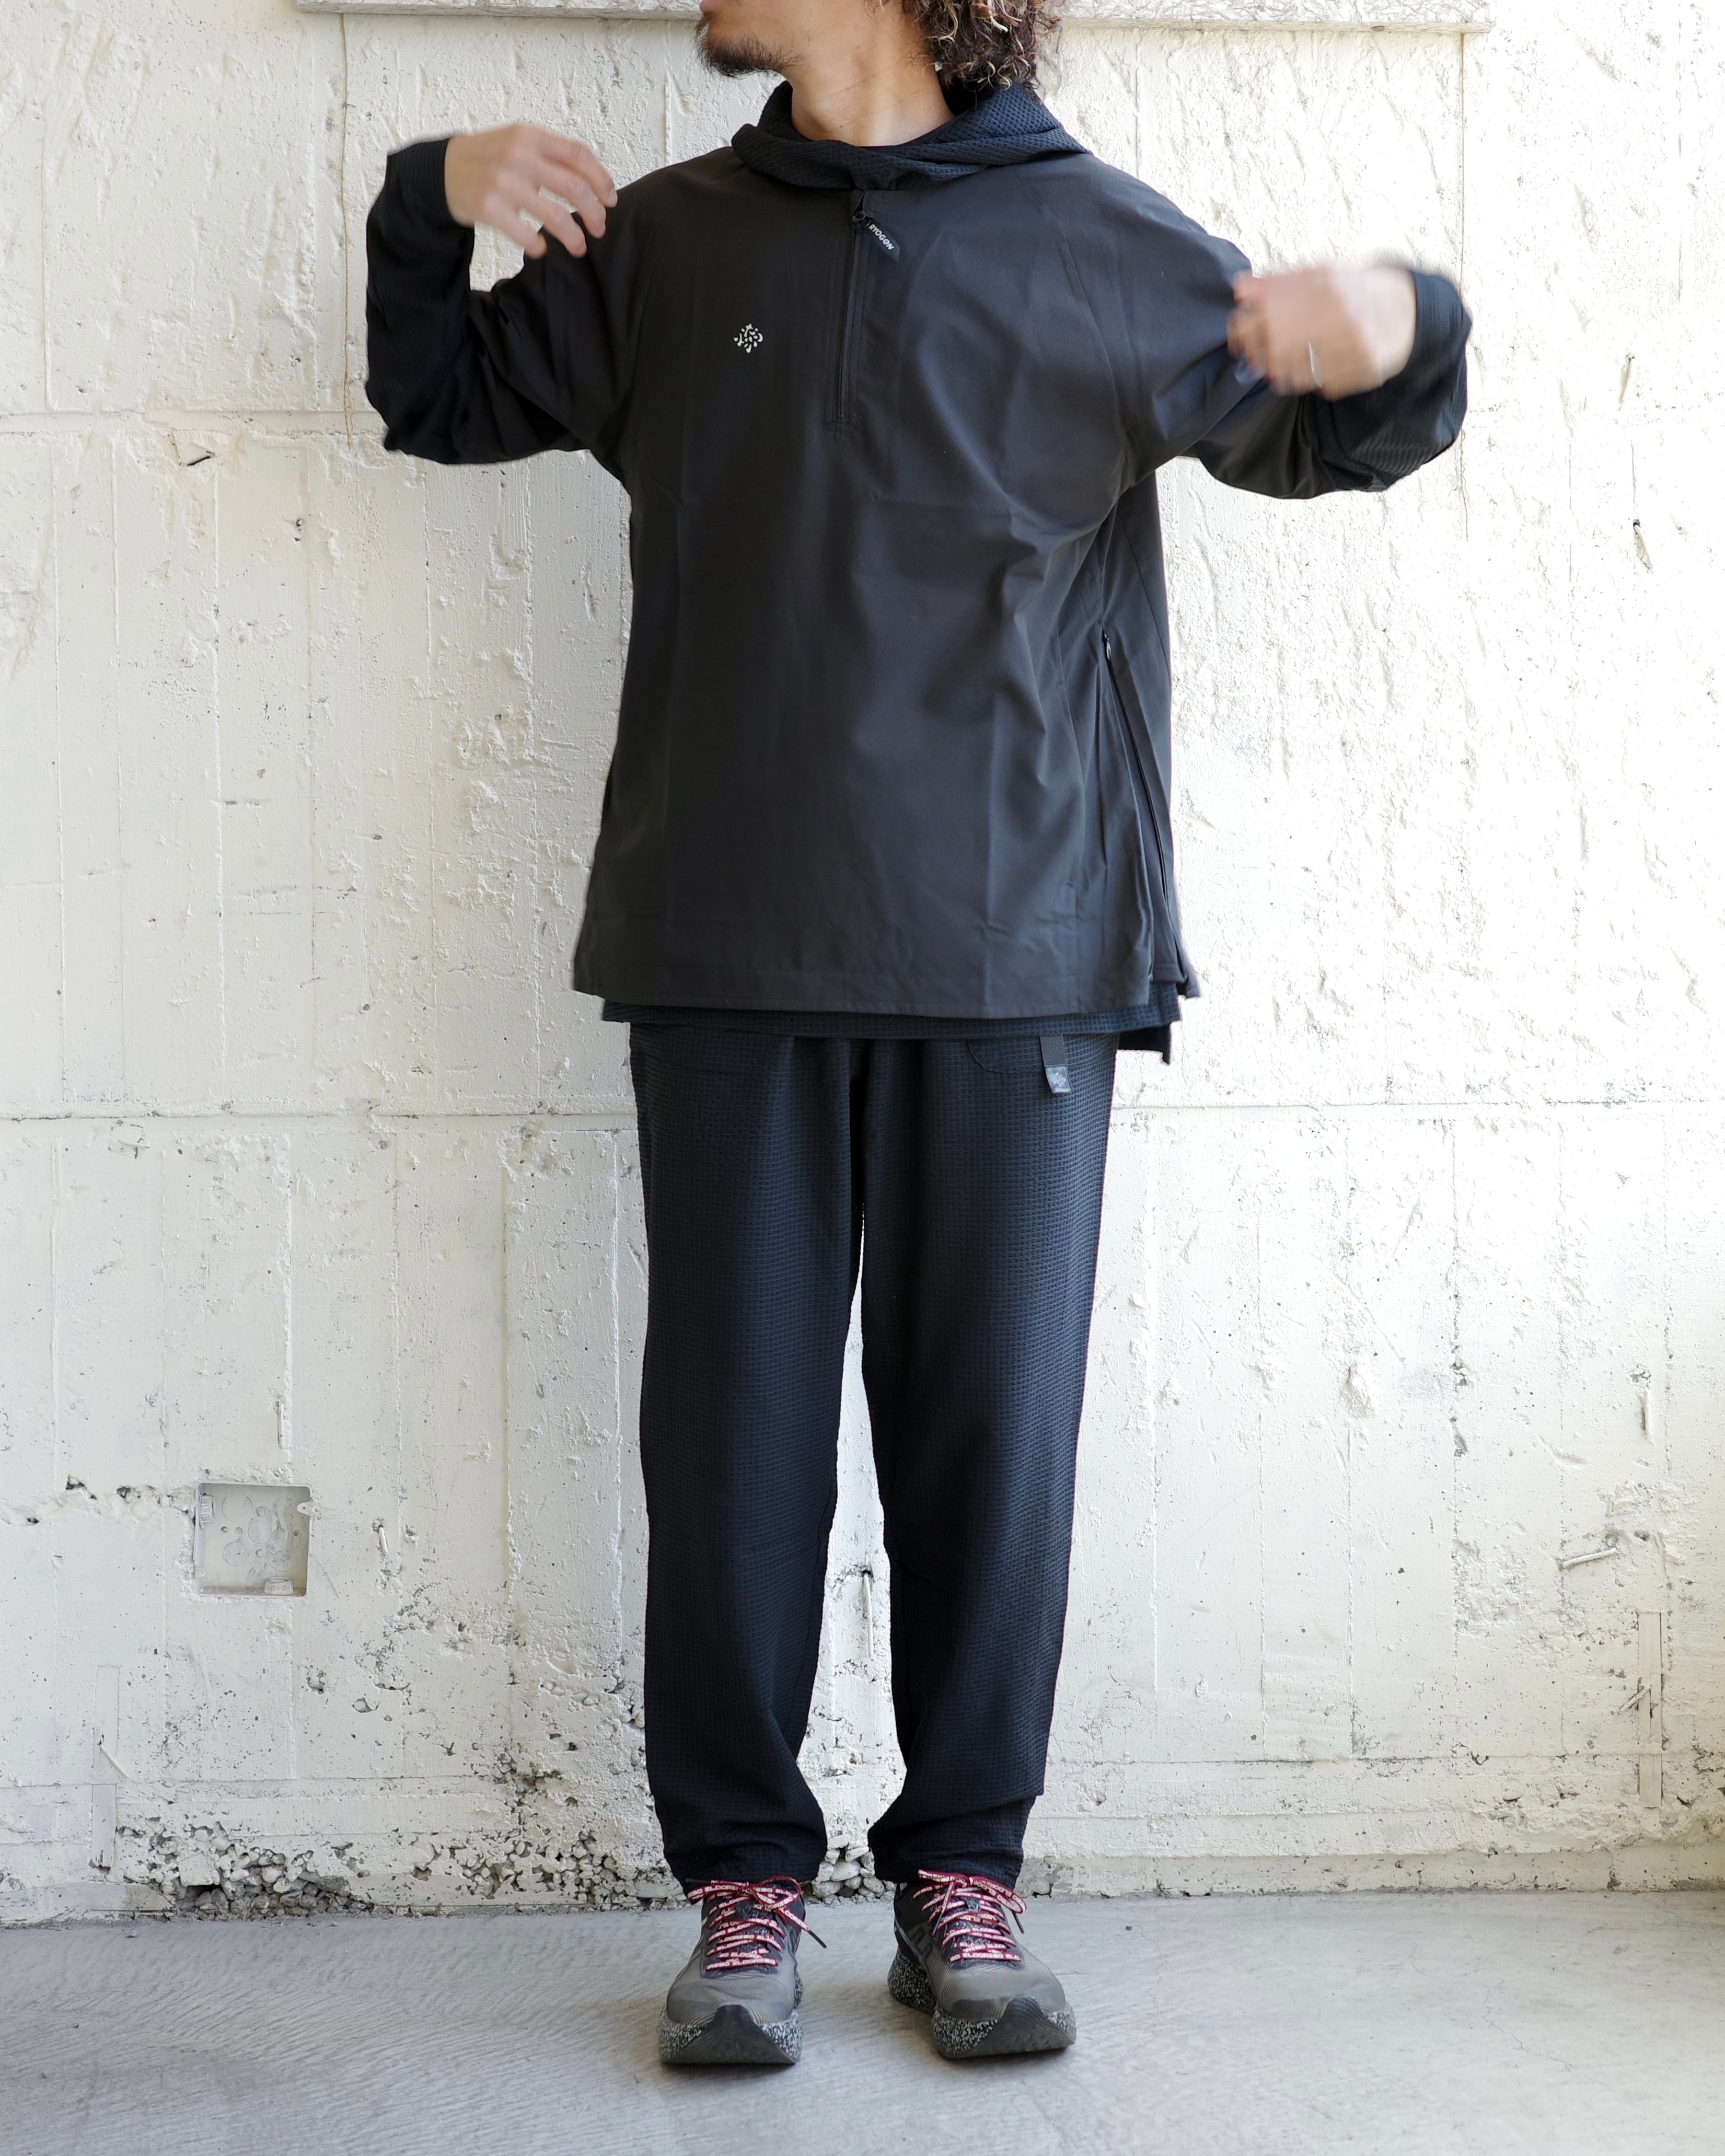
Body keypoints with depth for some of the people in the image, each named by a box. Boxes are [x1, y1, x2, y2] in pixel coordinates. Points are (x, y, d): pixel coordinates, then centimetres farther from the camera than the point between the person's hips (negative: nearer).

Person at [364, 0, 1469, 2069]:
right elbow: (444, 399, 25)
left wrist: (1397, 333, -7)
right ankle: (744, 1880, 17)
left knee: (991, 1428, 5)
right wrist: (432, 206, 6)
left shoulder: (1107, 248, 5)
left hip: (1020, 957, -1)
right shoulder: (667, 245, 12)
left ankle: (961, 1872, 19)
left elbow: (1317, 437, 16)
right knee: (734, 1431, 4)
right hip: (731, 963, 2)